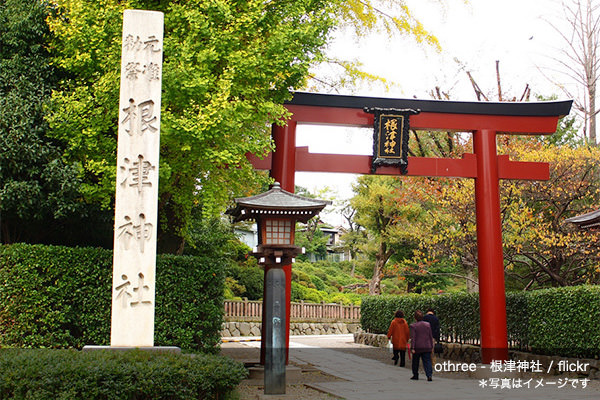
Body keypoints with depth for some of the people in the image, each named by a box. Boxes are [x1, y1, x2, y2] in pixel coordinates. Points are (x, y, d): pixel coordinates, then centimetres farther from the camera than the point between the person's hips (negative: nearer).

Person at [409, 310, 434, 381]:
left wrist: (412, 348, -11)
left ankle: (415, 376, 22)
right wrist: (431, 346, 14)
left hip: (417, 347, -2)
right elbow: (431, 336, 7)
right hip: (427, 347, 2)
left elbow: (413, 338, -12)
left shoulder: (413, 326, -9)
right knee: (427, 361, 2)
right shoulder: (427, 324, 2)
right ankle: (429, 375, -15)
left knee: (415, 362, 13)